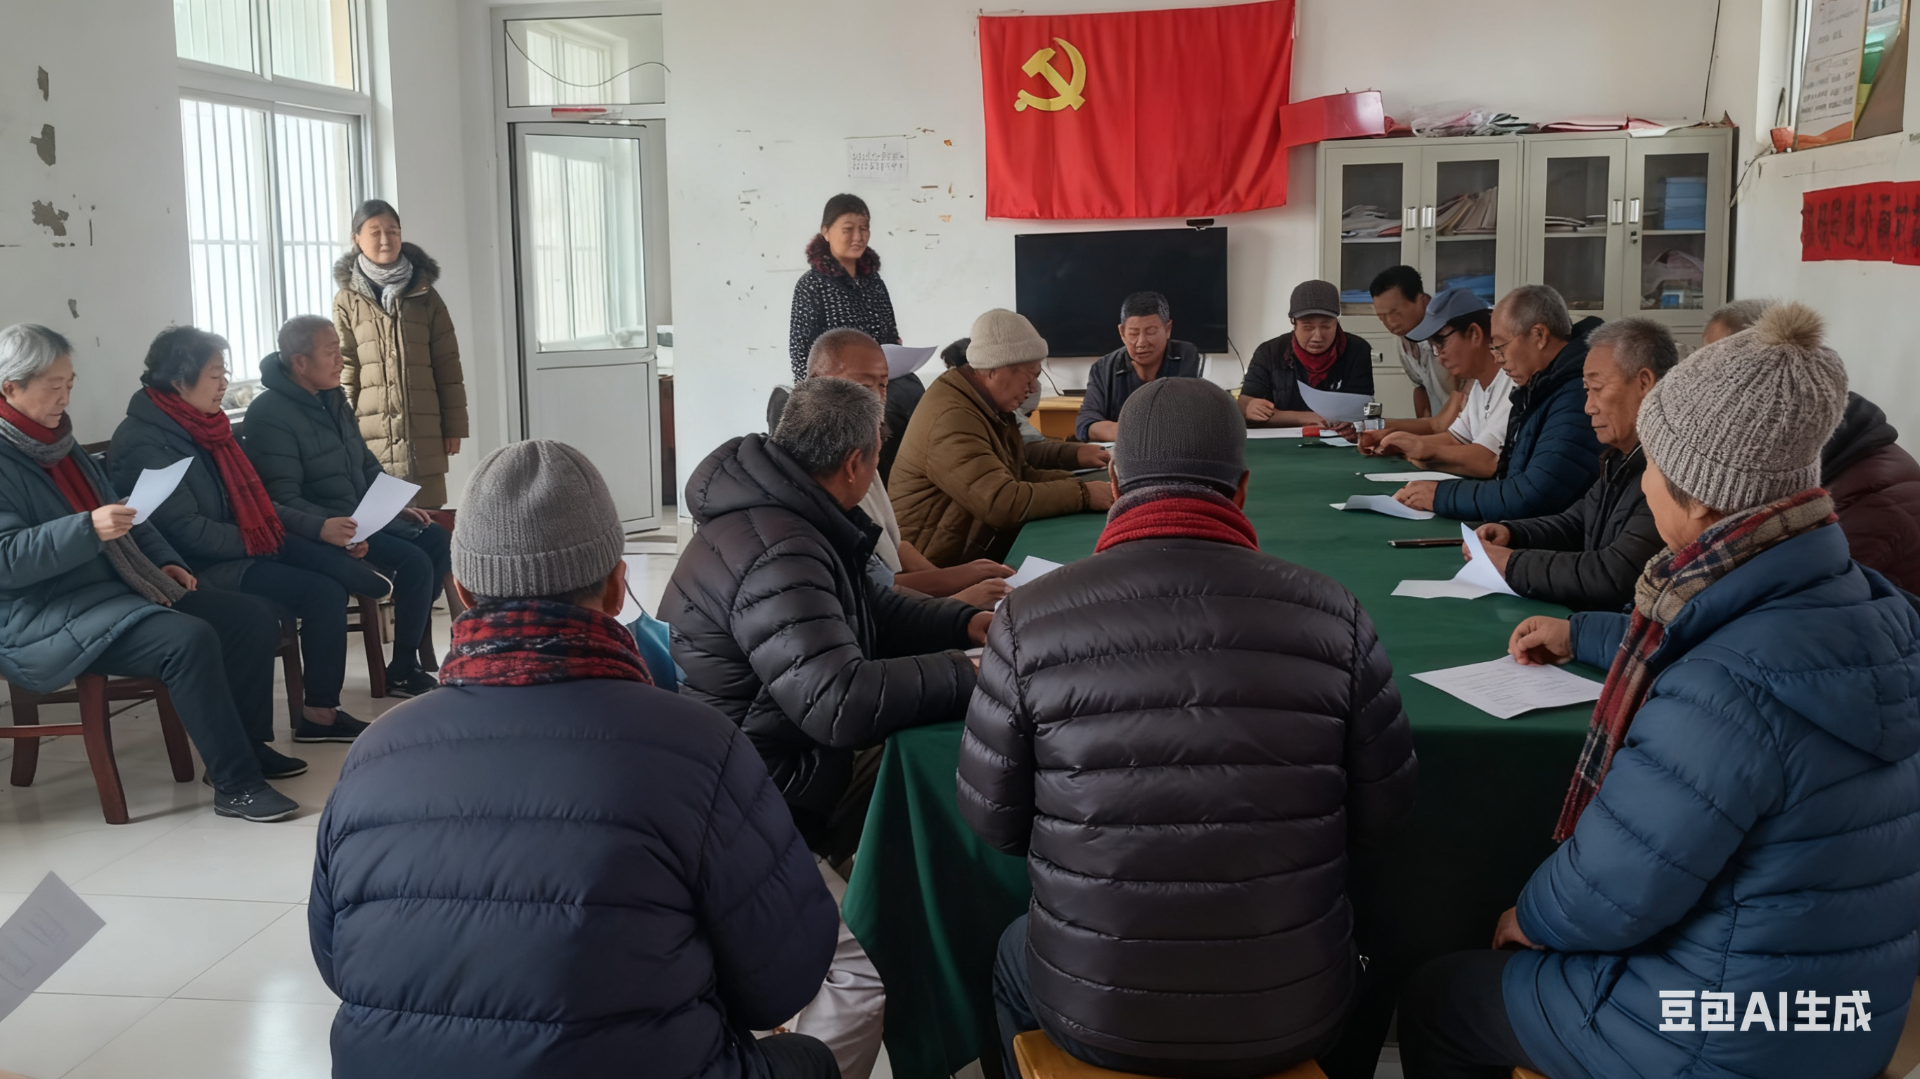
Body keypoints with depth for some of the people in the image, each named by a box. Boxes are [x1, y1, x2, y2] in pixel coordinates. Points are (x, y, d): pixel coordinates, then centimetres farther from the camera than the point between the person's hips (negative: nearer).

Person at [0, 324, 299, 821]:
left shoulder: (60, 444, 16)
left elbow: (125, 518, 25)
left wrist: (165, 561, 9)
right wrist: (88, 529, -32)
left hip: (115, 587, 9)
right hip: (43, 619, -9)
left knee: (255, 618, -2)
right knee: (189, 640, -32)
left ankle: (249, 745, 10)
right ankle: (235, 785, -23)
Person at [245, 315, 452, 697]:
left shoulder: (333, 399, 12)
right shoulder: (269, 415, -16)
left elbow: (368, 467, 20)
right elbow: (284, 501, -22)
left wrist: (398, 507, 6)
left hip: (363, 517, 9)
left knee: (436, 539, -5)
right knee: (414, 562, -21)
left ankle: (413, 640, 8)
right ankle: (402, 672, -7)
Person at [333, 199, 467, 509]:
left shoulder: (426, 295, 9)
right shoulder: (348, 301, 5)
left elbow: (447, 365, 8)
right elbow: (344, 369, 3)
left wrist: (454, 425, 4)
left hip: (424, 431, 1)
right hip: (373, 432, -1)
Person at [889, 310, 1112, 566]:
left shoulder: (987, 406, 9)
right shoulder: (952, 418, -23)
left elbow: (1019, 475, 14)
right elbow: (1003, 502, -28)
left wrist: (1074, 482, -1)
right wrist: (1083, 495, -20)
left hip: (976, 544, 9)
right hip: (943, 565, -9)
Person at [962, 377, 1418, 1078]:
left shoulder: (1029, 624, -15)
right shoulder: (1332, 617, -13)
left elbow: (992, 818, -5)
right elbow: (1381, 816, -4)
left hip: (1094, 1022, 0)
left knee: (1013, 956, 35)